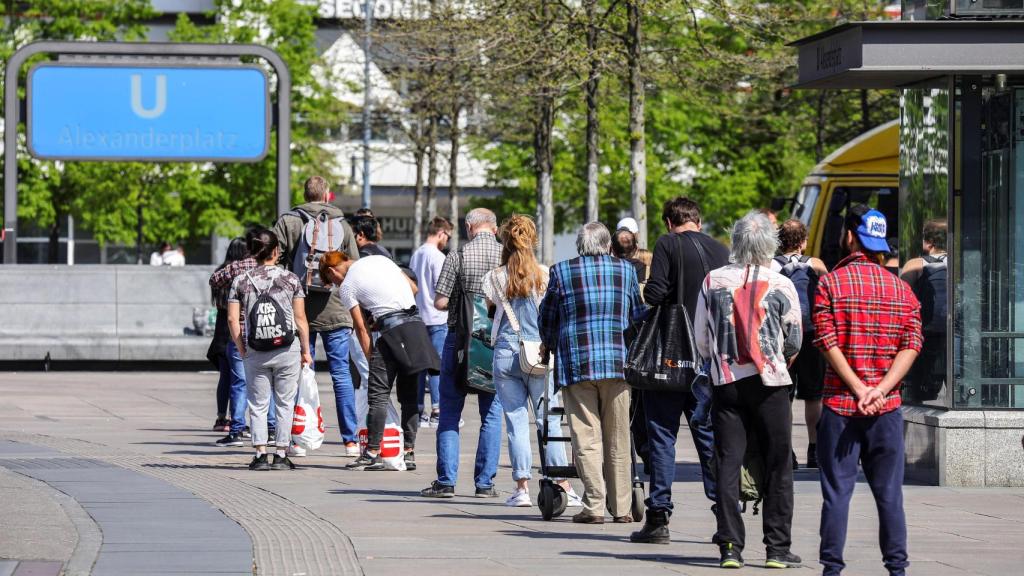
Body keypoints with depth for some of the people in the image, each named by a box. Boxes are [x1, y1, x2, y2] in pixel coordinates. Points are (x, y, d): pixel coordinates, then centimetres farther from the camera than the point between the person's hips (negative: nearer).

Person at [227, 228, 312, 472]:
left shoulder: (241, 282, 1)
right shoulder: (290, 279, -1)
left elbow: (232, 319, -3)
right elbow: (300, 318, -1)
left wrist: (242, 350, 8)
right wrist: (306, 351, 8)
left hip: (255, 353, 1)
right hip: (287, 351, -1)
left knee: (258, 405, 9)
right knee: (284, 404, 7)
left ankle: (260, 454, 2)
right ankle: (281, 455, 6)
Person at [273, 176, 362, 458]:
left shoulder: (287, 222, 0)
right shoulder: (342, 225, 3)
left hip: (299, 309, 0)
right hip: (335, 310, 0)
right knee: (342, 375, 4)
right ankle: (350, 440, 2)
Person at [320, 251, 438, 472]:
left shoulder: (346, 287, 2)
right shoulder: (378, 260, 19)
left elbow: (361, 327, 1)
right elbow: (413, 288, 19)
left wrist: (371, 358, 5)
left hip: (392, 329, -6)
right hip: (416, 323, 6)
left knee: (378, 393, -2)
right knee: (409, 394, 11)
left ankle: (373, 453, -4)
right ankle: (409, 452, 12)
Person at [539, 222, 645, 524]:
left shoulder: (561, 272, 2)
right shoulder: (626, 271, 7)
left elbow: (547, 317, 11)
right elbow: (638, 316, 15)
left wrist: (548, 346, 31)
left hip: (576, 364, -2)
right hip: (619, 363, 2)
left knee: (586, 438, -1)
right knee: (618, 440, 8)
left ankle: (594, 506, -8)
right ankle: (621, 507, 9)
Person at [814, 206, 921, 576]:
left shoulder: (831, 283, -3)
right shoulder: (901, 289, 7)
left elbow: (828, 342, -11)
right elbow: (912, 345, -2)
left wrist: (859, 389, -12)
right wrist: (880, 390, -9)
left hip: (840, 405, -3)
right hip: (888, 407, 3)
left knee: (837, 491, 1)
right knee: (889, 493, 7)